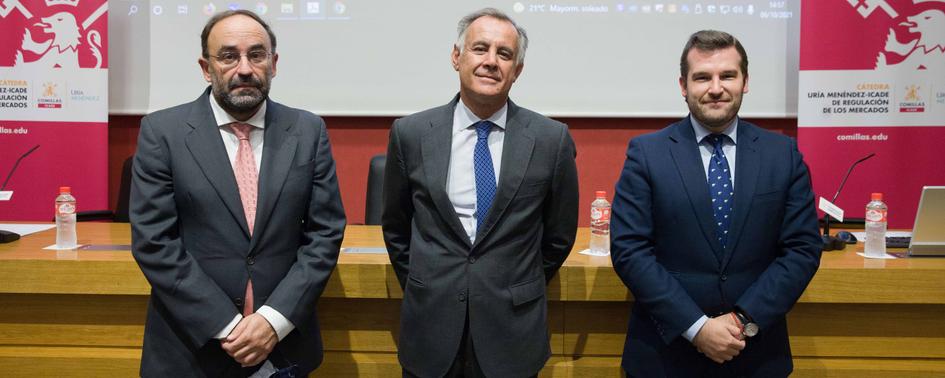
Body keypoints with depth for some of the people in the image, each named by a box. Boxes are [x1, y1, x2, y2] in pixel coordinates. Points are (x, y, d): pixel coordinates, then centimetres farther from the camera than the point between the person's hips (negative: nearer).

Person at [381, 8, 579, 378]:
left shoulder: (551, 139, -6)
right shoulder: (410, 133, -3)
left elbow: (559, 235, 5)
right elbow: (396, 229, 9)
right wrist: (426, 293, 11)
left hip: (512, 332, 0)